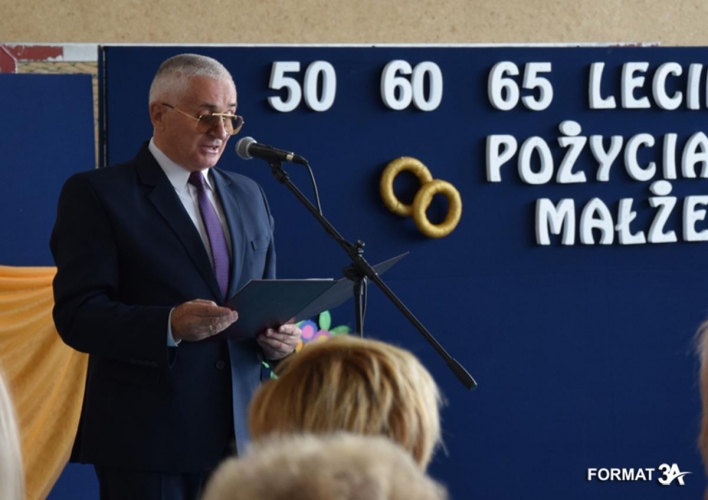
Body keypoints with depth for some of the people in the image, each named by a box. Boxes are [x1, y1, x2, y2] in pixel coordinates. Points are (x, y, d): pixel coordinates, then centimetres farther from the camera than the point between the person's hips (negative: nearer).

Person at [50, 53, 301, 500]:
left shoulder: (249, 196, 17)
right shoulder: (97, 194, -2)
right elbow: (77, 315, -10)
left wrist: (280, 338, -1)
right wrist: (169, 325, -25)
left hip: (240, 438, 5)